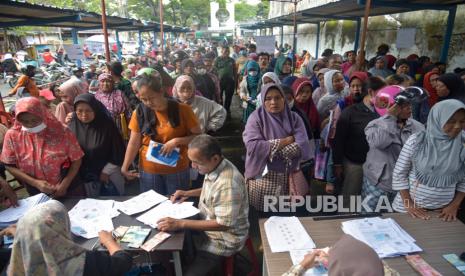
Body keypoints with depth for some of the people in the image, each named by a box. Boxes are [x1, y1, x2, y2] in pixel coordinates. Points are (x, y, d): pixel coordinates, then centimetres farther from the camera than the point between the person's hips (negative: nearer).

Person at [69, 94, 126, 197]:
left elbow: (117, 151, -11)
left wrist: (106, 171, -10)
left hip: (109, 176, -2)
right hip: (86, 176, 3)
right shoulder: (72, 125, -6)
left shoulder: (107, 124, -15)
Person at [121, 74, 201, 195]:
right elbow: (134, 143, 1)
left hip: (177, 170, -1)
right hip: (148, 171, 2)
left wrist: (176, 141, -20)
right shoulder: (139, 112, -3)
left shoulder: (182, 109, -10)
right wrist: (124, 167, -5)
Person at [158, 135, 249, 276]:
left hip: (222, 241, -8)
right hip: (207, 226, 9)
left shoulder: (228, 184, -35)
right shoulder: (214, 167, -7)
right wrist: (188, 193, 0)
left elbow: (223, 224, -31)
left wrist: (180, 224, -32)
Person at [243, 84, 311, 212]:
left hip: (289, 177, 3)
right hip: (262, 176, -2)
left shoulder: (294, 118, 1)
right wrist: (286, 141, -14)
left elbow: (303, 147, -12)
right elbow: (253, 146, -20)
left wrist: (269, 148, -15)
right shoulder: (256, 118, -5)